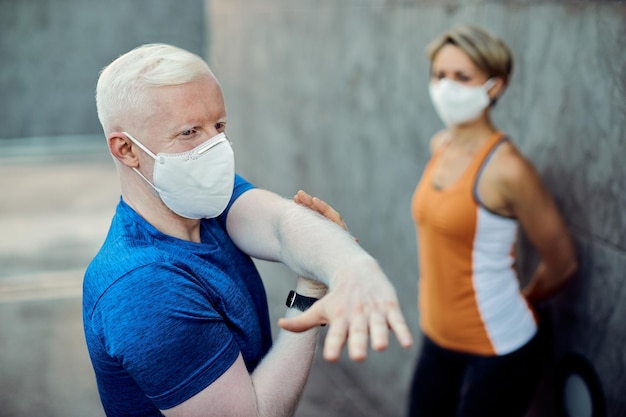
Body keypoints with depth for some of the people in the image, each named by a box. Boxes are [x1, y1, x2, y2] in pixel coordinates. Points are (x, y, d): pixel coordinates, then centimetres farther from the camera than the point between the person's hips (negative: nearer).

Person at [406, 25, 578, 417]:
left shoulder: (507, 167, -21)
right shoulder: (441, 145, 0)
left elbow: (562, 262, -10)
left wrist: (519, 302, 7)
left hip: (497, 349, -6)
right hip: (438, 340, 7)